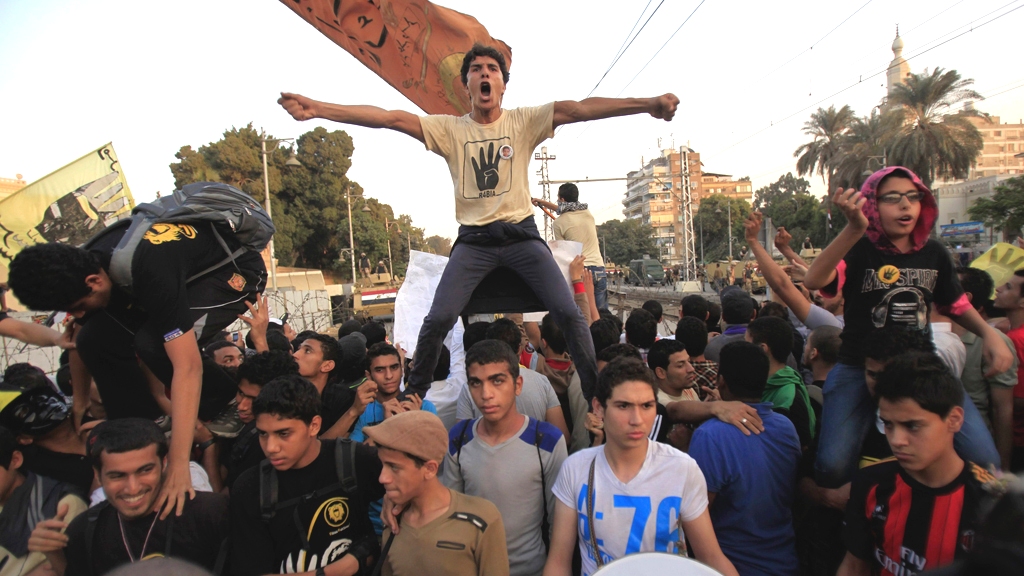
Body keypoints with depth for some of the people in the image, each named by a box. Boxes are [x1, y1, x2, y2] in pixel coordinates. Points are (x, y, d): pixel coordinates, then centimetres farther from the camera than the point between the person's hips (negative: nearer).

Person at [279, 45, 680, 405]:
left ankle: (598, 393, 8)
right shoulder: (449, 129, 7)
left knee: (567, 312, -10)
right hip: (473, 240, 1)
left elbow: (578, 109, -9)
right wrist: (317, 108, -11)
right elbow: (391, 118, -3)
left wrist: (647, 104, -19)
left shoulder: (524, 122, 5)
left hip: (522, 234, 0)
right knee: (438, 319, -10)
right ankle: (412, 396, 11)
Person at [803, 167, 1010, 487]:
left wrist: (989, 334, 1)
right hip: (860, 370, -4)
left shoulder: (933, 254, 4)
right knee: (833, 468, -18)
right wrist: (854, 229, -46)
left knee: (983, 461, -7)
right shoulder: (859, 251, -11)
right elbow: (813, 281, -33)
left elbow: (956, 304, 21)